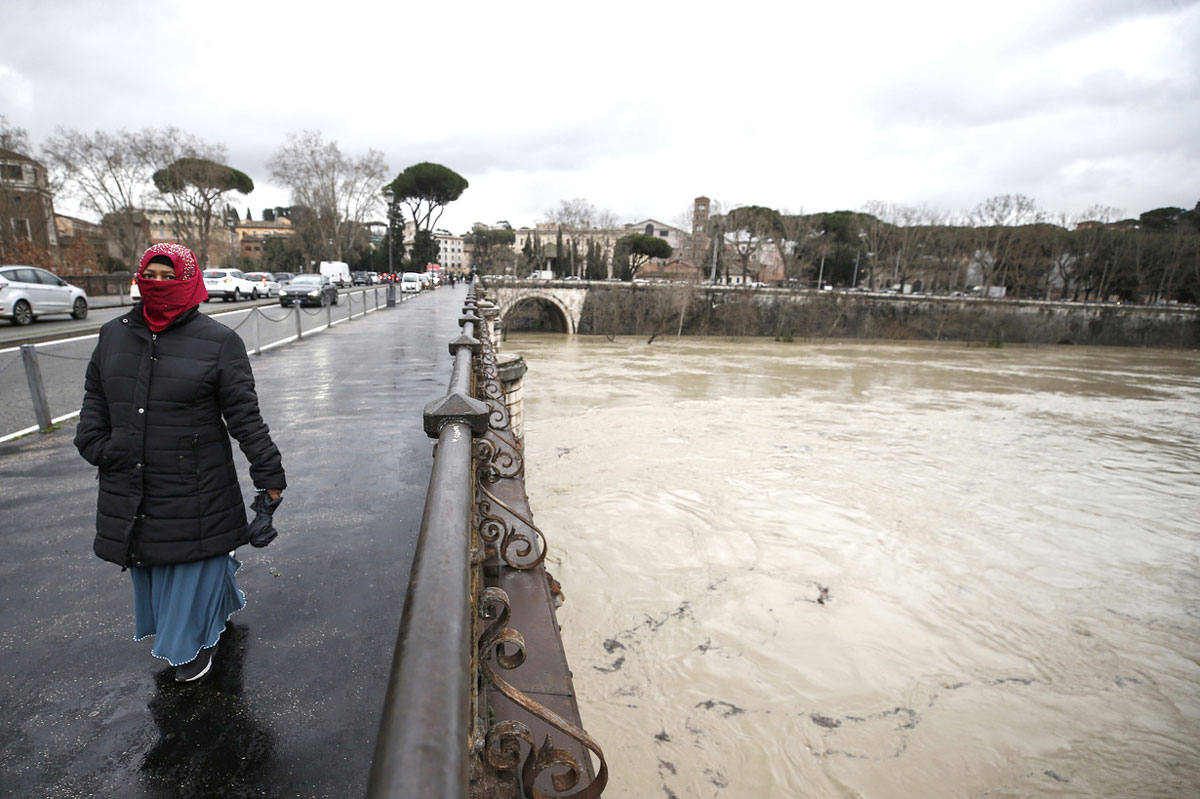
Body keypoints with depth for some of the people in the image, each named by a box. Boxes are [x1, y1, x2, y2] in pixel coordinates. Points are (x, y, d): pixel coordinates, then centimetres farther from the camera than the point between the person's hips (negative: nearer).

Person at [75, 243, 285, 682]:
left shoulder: (218, 341, -9)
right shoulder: (114, 334, 7)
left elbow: (244, 414, -9)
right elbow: (95, 397, 19)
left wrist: (268, 473, -11)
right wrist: (93, 442, 2)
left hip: (195, 490, -5)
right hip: (129, 487, 5)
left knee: (193, 562, 7)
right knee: (148, 564, 17)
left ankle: (196, 641, 32)